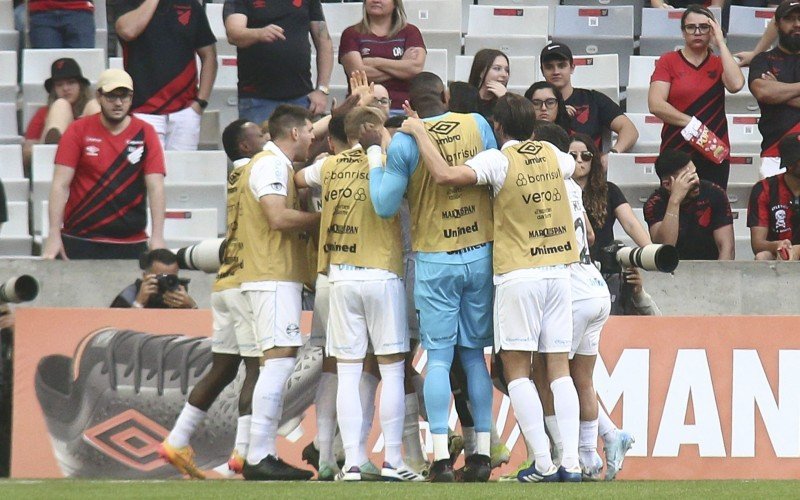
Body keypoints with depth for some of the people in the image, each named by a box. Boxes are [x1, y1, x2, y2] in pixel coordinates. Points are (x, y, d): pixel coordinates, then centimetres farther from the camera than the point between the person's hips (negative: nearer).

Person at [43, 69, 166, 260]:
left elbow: (155, 187, -2)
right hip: (79, 242, -1)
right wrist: (54, 235, -12)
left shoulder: (145, 134, 4)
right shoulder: (78, 131, 2)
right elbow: (61, 185, -3)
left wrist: (157, 237, -13)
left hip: (131, 244, 1)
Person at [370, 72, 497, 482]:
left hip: (434, 262, -3)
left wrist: (374, 157, 6)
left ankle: (441, 457, -8)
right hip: (480, 255, 3)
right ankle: (482, 453, 7)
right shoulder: (478, 125, 1)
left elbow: (385, 206, -6)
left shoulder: (404, 142, -8)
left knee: (438, 357, 0)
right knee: (475, 355, 10)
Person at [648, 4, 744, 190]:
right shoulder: (668, 61, 5)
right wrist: (690, 122, -12)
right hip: (676, 152, -2)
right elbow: (655, 104, -5)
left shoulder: (719, 63, 11)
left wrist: (720, 43, -5)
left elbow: (736, 84, -11)